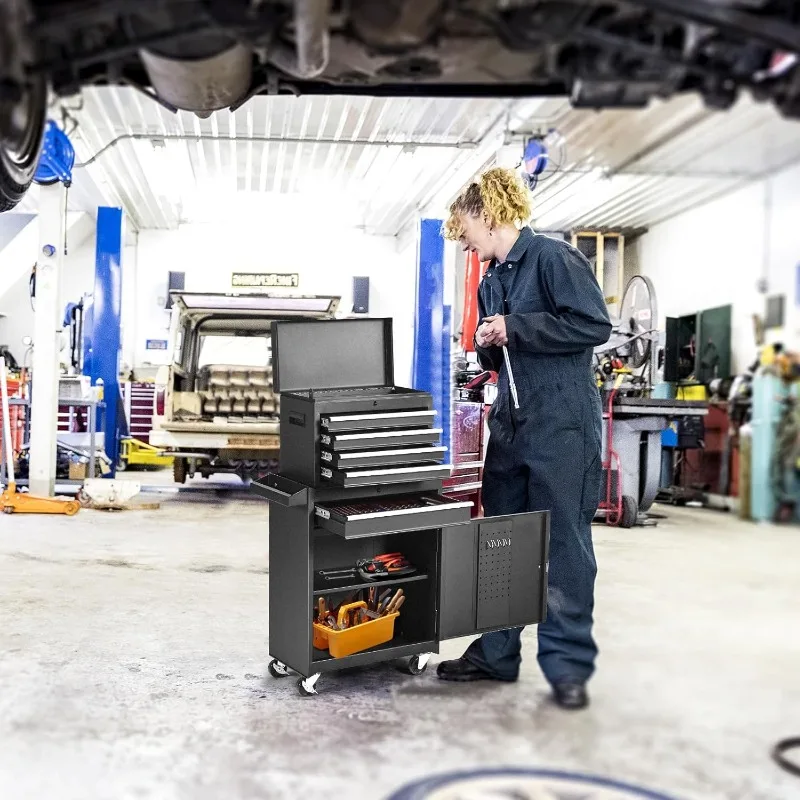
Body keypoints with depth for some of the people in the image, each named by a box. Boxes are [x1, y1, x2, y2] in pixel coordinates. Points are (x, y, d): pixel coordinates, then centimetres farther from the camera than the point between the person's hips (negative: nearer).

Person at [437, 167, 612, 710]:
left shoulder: (553, 257, -8)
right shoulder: (491, 280, 16)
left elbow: (594, 325, -16)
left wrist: (516, 328, -16)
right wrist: (488, 346, -1)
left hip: (562, 424, -8)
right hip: (510, 422, 9)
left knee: (565, 543, 0)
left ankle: (568, 664, 12)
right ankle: (496, 654, 24)